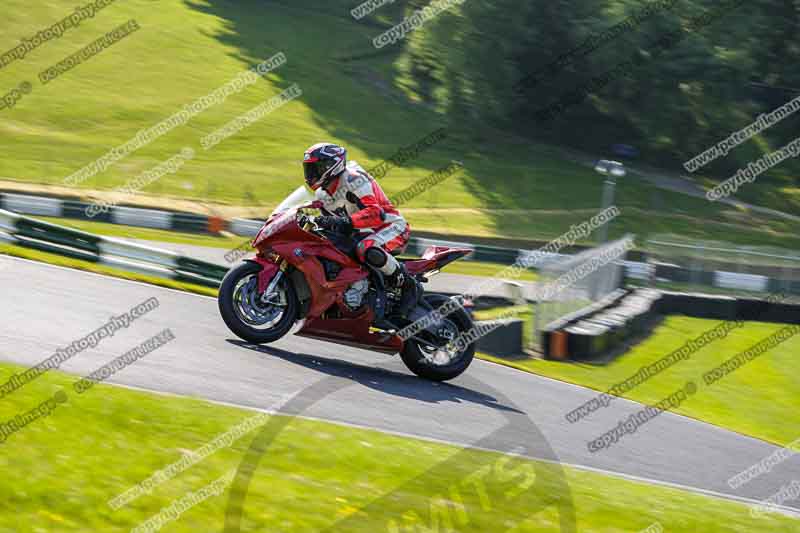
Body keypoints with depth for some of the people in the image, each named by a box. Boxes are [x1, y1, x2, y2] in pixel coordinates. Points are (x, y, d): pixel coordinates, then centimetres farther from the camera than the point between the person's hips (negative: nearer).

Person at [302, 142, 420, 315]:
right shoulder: (322, 195, 8)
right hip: (366, 234, 10)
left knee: (367, 250, -41)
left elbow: (375, 213, -33)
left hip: (391, 226, -10)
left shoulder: (353, 179, -20)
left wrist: (346, 222, -46)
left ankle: (407, 283, -20)